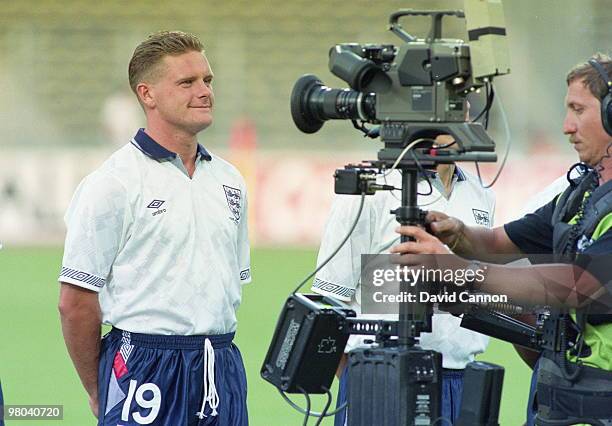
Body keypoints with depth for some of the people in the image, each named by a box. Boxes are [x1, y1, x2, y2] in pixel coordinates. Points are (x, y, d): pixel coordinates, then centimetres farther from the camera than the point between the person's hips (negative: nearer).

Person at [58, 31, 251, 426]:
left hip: (223, 373, 6)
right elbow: (76, 301, -7)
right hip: (146, 373, -6)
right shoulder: (112, 183, -7)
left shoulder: (229, 181, 14)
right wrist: (97, 392, 0)